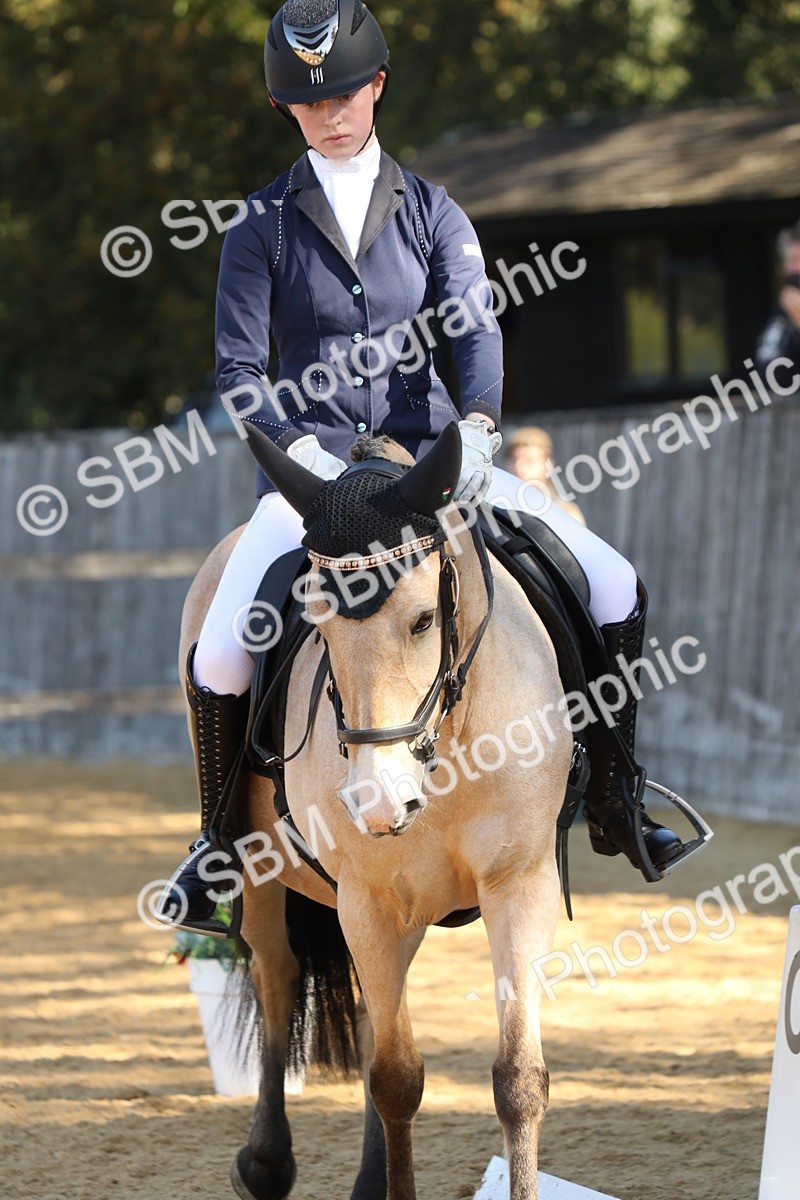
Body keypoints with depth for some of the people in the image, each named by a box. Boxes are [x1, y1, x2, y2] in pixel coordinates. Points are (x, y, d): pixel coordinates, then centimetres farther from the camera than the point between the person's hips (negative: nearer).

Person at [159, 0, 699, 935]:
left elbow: (476, 329, -5)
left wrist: (476, 430, -25)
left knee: (615, 593, -12)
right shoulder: (263, 227, 2)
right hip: (311, 464, -2)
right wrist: (308, 455, -19)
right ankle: (218, 842, 3)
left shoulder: (431, 213, 7)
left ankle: (613, 803, 5)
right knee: (219, 660, -24)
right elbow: (237, 372, -2)